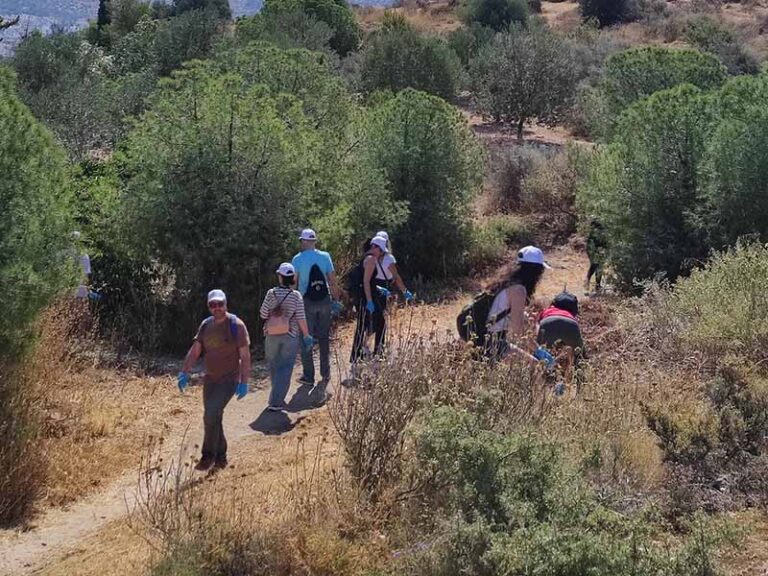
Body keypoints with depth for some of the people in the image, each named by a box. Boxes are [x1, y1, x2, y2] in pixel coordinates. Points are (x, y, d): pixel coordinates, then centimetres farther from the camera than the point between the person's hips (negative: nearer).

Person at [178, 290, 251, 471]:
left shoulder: (236, 325, -11)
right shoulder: (206, 325, 6)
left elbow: (245, 356, -11)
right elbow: (194, 351, 5)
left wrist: (244, 382, -15)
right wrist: (185, 373, -7)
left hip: (229, 380, -6)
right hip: (210, 379, 6)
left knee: (211, 414, -21)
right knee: (214, 418, 11)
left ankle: (208, 456, -10)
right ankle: (220, 458, 24)